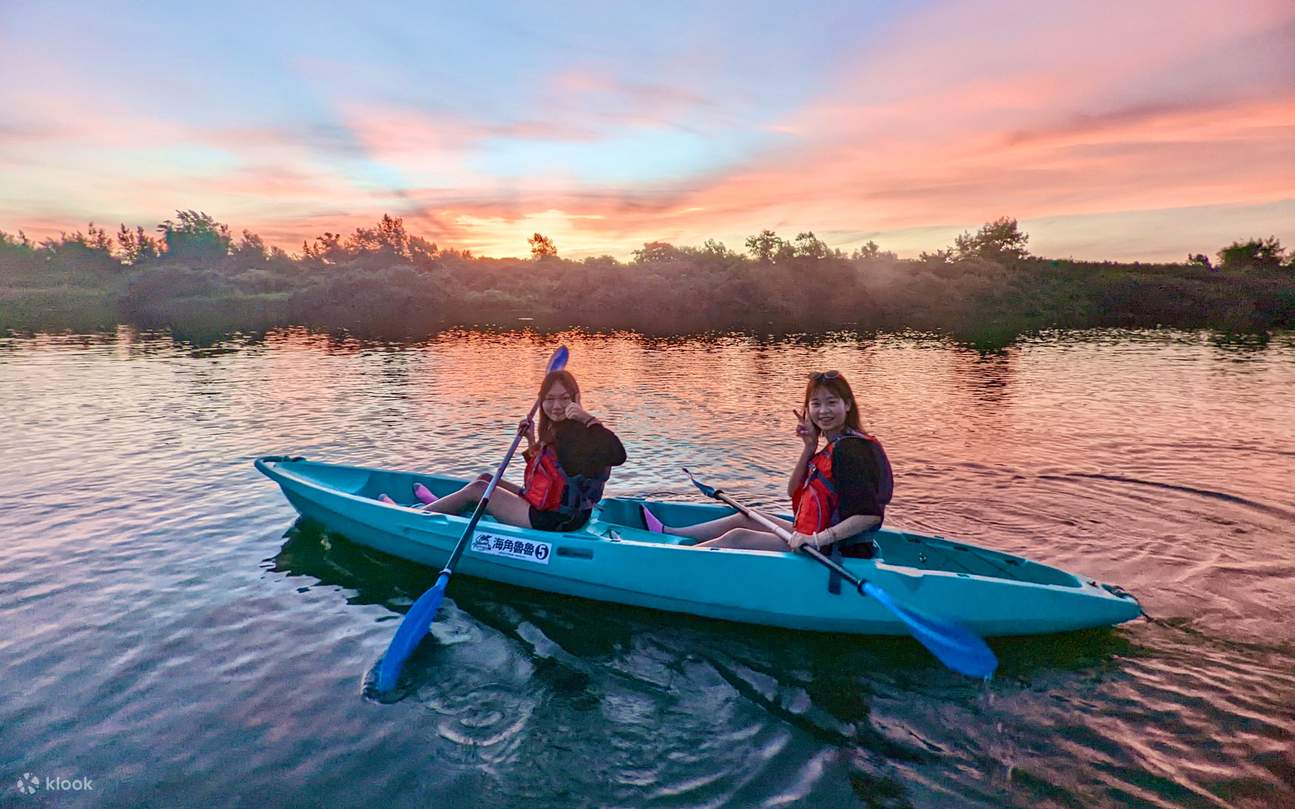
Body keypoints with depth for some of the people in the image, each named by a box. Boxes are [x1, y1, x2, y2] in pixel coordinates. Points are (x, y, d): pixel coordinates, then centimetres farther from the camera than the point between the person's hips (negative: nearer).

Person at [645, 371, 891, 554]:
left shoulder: (851, 449, -20)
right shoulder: (836, 446, 9)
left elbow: (872, 515, -28)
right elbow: (793, 491, 8)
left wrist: (817, 539, -31)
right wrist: (809, 448, -4)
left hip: (834, 551, -9)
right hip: (817, 540, 9)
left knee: (738, 538, -10)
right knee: (744, 519, 15)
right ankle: (667, 533, 27)